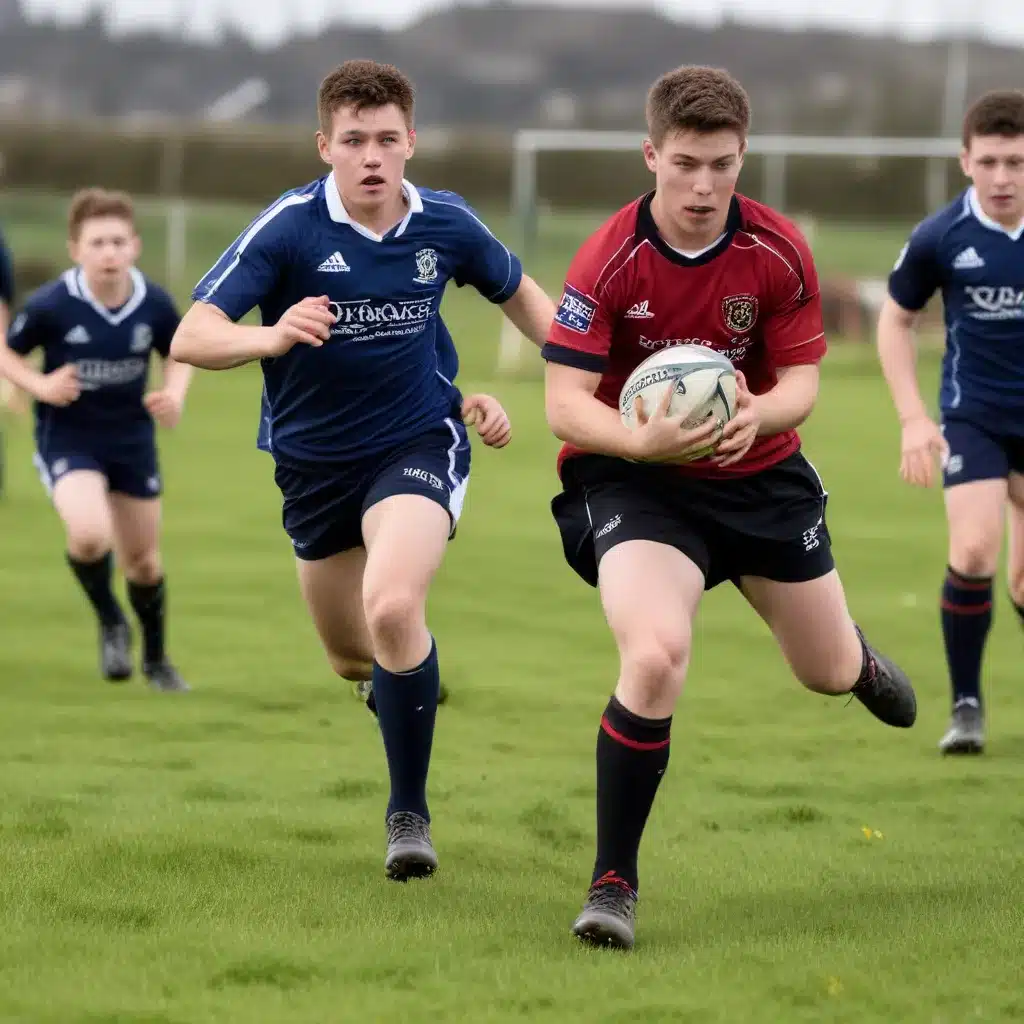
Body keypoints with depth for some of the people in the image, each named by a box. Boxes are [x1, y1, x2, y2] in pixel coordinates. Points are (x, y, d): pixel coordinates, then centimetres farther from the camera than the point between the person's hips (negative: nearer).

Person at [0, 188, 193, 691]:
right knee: (91, 535, -28)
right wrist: (40, 386, -21)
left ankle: (156, 658, 40)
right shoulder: (50, 305, -20)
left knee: (143, 561, 14)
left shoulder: (155, 304, -12)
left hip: (132, 439, 3)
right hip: (66, 438, -3)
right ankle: (110, 623, 3)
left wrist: (174, 395, -10)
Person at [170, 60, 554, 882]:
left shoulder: (445, 224, -9)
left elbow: (519, 292, 13)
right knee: (354, 660, 17)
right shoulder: (289, 228, -17)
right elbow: (191, 337, -25)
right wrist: (272, 336, -44)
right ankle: (416, 664, 57)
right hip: (314, 463, 2)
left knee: (392, 607, -30)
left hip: (419, 444, -1)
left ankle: (410, 811, -14)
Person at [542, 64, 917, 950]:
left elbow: (801, 381, -8)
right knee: (656, 655, -30)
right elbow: (565, 403, -22)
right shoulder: (609, 260, -20)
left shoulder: (780, 253, -12)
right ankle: (614, 884, -16)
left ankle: (854, 654, 60)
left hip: (759, 476, 4)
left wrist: (759, 414, -31)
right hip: (635, 479, -4)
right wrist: (642, 441, -41)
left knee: (832, 673, 16)